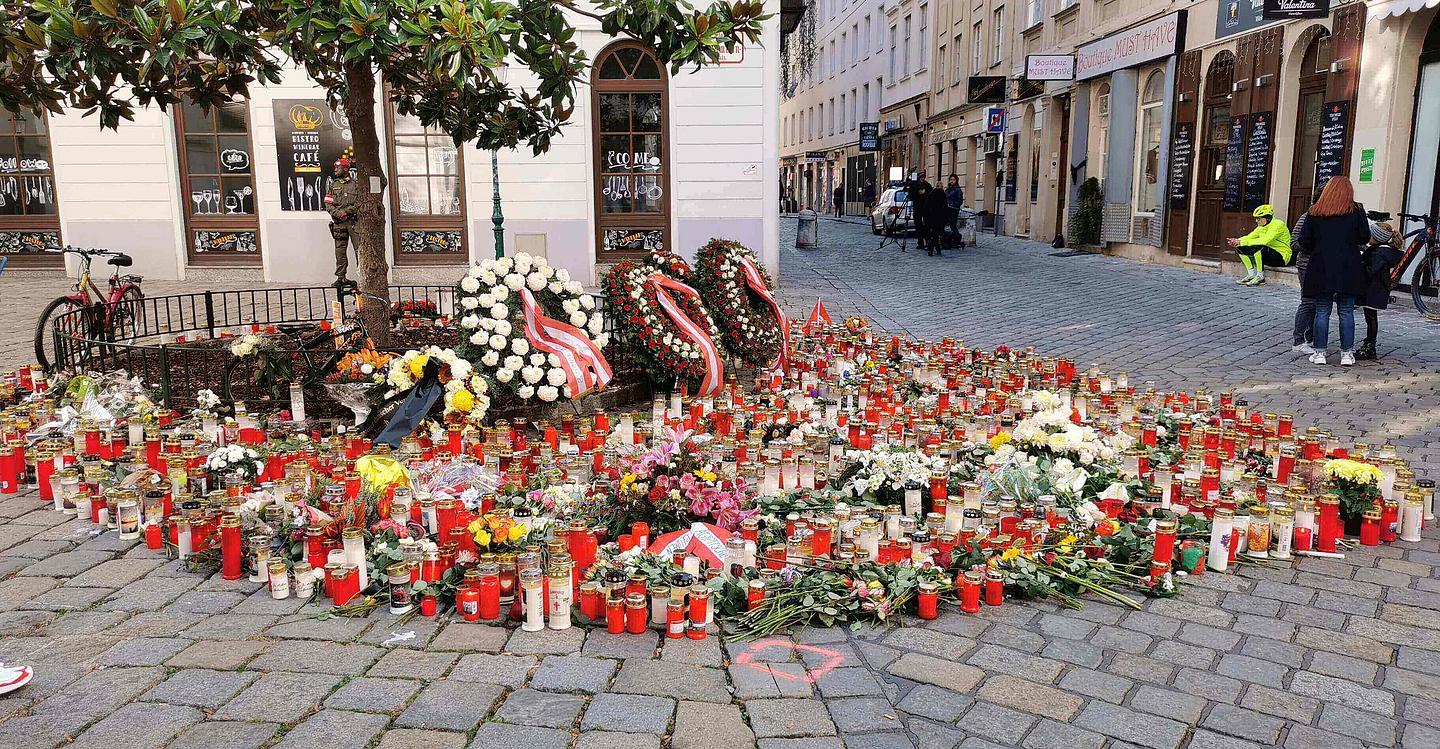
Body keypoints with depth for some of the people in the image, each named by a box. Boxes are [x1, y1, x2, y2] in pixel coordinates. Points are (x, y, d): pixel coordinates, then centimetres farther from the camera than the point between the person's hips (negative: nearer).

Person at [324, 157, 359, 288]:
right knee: (340, 250, 4)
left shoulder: (356, 184, 3)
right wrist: (336, 212, -8)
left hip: (354, 221, -4)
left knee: (360, 249, -8)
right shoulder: (333, 185, 15)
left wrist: (346, 211, -13)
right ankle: (341, 277, 8)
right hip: (339, 222, 4)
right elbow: (328, 203, 11)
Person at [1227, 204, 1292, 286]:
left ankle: (1260, 277, -23)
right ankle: (1251, 275, -2)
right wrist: (1237, 241, -18)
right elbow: (1249, 237, 4)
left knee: (1257, 247, -36)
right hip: (1268, 255, 9)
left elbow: (1265, 241, -30)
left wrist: (1243, 242, -32)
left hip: (1281, 257, -8)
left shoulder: (1278, 225, -17)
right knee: (1240, 248, -5)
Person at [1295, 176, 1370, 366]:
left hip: (1322, 268, 0)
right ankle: (1347, 354, 6)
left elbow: (1304, 241, 1)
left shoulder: (1315, 211, 3)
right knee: (1346, 313, 4)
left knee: (1322, 312, 5)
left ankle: (1319, 352, 5)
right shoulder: (1356, 210, 2)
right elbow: (1365, 237, 0)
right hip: (1348, 269, 0)